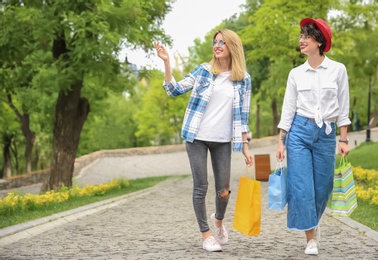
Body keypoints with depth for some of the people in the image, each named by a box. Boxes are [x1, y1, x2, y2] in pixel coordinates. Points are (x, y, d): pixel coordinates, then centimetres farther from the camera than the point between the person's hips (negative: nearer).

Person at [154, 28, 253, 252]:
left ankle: (219, 220, 35)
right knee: (201, 187, 0)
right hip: (197, 137, -1)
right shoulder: (204, 71, 1)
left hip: (223, 141, 1)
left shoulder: (244, 79, 3)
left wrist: (245, 145, 2)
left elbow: (242, 115, 6)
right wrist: (167, 62, -11)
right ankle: (206, 234, 14)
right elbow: (175, 90, 0)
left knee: (223, 190, 2)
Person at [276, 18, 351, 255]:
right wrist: (281, 141, 0)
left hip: (327, 134, 0)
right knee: (301, 186, -7)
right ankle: (311, 237, 4)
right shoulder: (296, 73, 3)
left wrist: (344, 140, -1)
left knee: (322, 186, 6)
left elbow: (343, 108, 2)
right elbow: (288, 109, 5)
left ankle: (312, 224, 33)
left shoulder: (338, 70, 0)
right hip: (299, 131, 0)